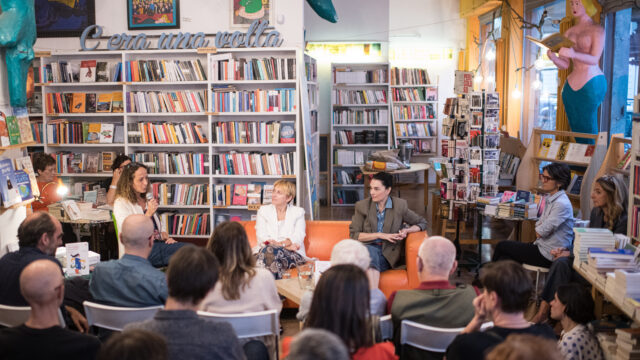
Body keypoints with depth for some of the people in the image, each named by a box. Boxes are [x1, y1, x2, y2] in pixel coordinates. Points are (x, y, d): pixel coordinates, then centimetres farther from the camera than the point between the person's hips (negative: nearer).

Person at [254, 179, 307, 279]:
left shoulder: (298, 212, 18)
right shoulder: (263, 210, 20)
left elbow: (298, 236, 2)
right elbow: (261, 236, 5)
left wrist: (281, 244, -20)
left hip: (293, 254, -1)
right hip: (265, 250, 1)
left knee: (272, 250, -36)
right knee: (268, 249, -38)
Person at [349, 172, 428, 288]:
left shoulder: (400, 205, 5)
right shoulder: (362, 206, 5)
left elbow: (422, 222, 16)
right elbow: (354, 235, 1)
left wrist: (407, 230, -5)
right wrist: (381, 235, -8)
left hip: (388, 254, 0)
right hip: (368, 248, 0)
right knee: (371, 251, -36)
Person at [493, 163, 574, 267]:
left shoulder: (561, 204, -22)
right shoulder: (549, 198, 11)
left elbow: (541, 232, -21)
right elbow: (539, 224, 17)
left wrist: (538, 228, 1)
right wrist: (539, 225, -5)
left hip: (548, 256, -9)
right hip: (542, 246, 9)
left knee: (501, 246, -2)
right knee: (504, 258, 0)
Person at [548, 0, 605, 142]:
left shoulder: (597, 30, -2)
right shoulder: (569, 32, 13)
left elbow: (594, 59, -14)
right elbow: (564, 65, 10)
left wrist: (573, 54, -32)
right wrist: (553, 57, -12)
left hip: (592, 83, -6)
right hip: (571, 86, 6)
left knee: (587, 126, -9)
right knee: (575, 127, 5)